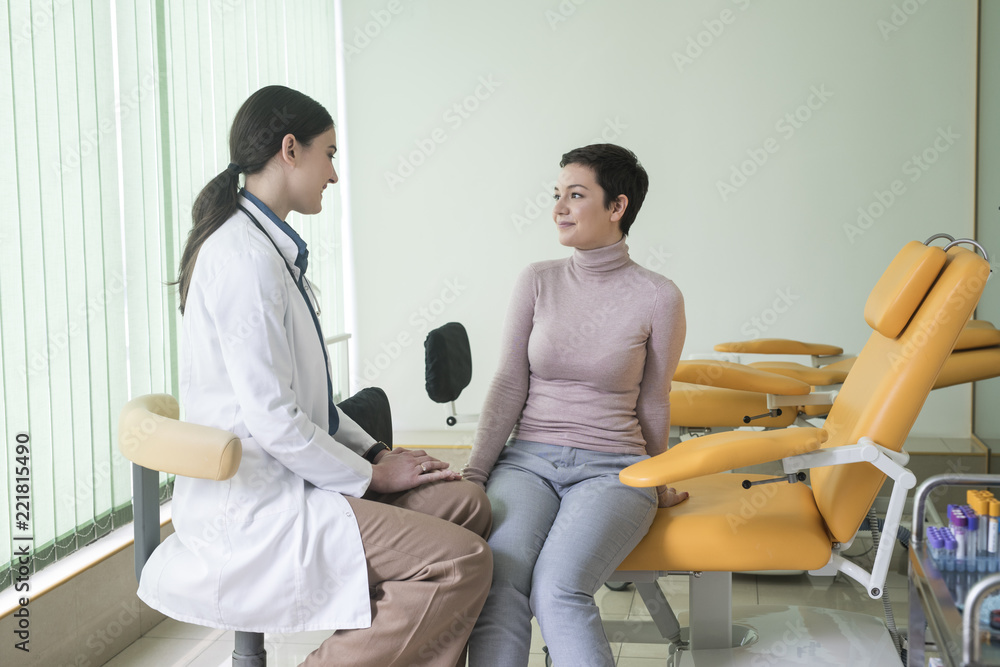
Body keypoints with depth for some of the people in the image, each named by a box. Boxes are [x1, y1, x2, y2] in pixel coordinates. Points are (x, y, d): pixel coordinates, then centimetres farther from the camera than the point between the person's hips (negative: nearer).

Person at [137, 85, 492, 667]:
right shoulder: (245, 256, -18)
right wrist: (371, 476, -9)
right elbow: (271, 417, -22)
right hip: (251, 508, -10)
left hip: (286, 478, 10)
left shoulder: (272, 248, 14)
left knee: (466, 503, 5)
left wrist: (375, 454, 9)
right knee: (464, 562, -19)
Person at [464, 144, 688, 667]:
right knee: (496, 583, -28)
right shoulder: (537, 281, 7)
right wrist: (473, 475, -3)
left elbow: (652, 403, 10)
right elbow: (509, 385, 5)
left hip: (612, 467, -2)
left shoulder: (657, 298, -1)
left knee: (557, 588, -30)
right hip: (527, 460, 2)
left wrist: (658, 485, 21)